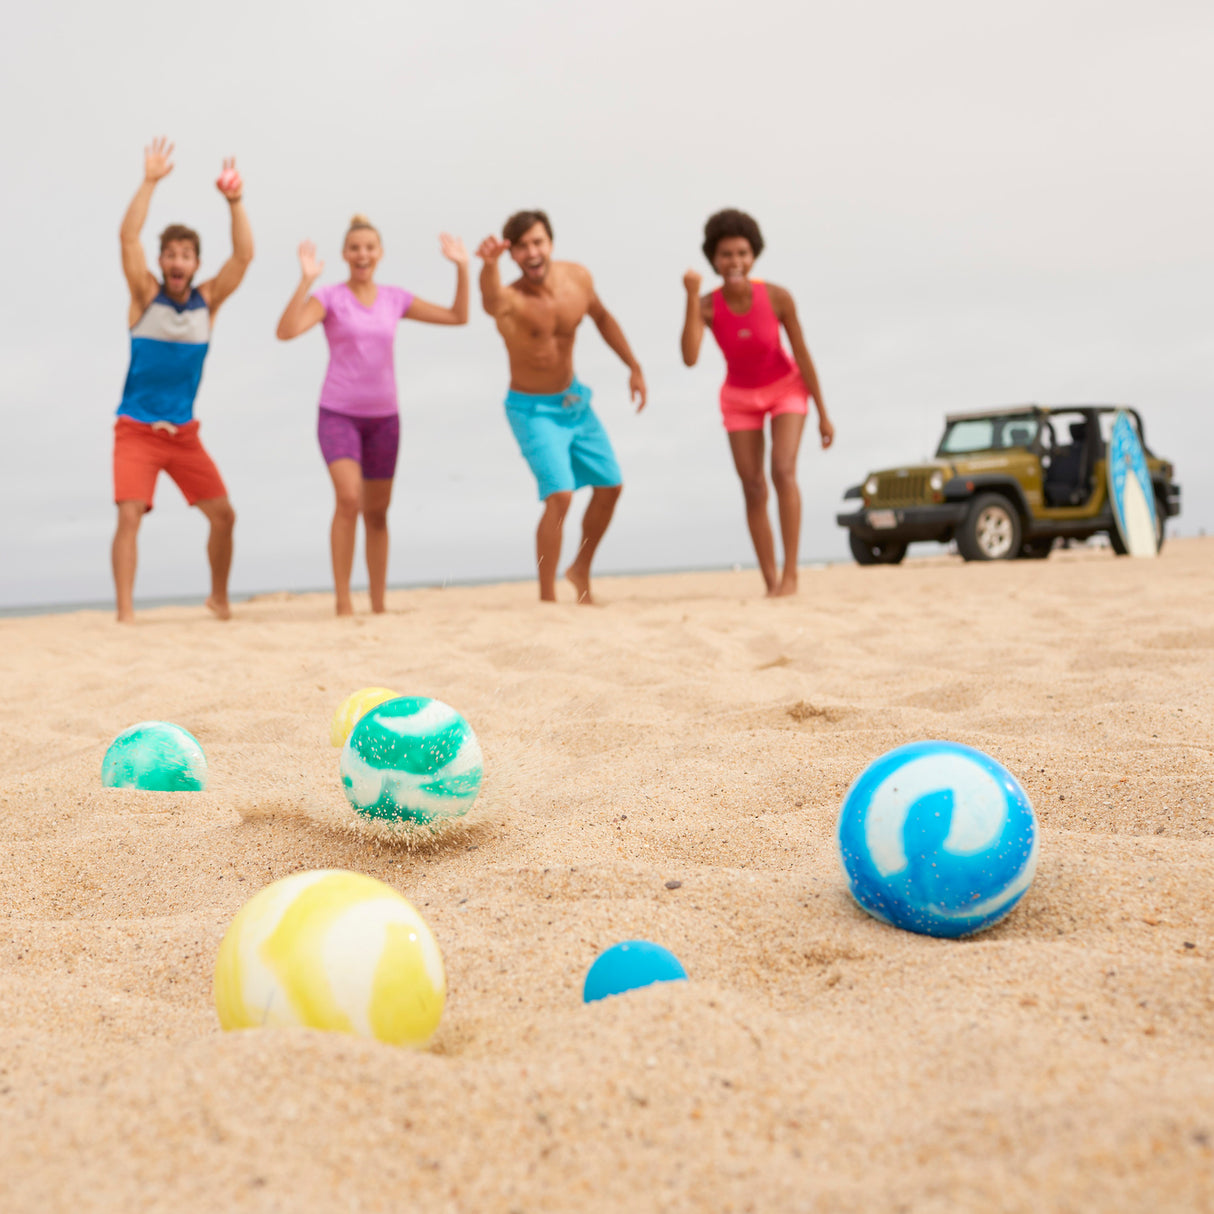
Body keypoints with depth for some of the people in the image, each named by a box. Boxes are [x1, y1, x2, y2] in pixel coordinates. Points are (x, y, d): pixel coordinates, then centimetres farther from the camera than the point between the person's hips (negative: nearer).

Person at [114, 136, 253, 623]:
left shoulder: (208, 300, 2)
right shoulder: (146, 295, -3)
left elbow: (244, 255, -7)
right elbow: (128, 237, -16)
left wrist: (234, 202, -16)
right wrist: (150, 182, -21)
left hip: (184, 432, 3)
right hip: (136, 430, -3)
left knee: (223, 515, 3)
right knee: (129, 515, -16)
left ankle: (219, 597, 23)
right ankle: (124, 613, -12)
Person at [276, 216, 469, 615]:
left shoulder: (395, 299, 7)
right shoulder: (329, 297, -4)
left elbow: (457, 316, 9)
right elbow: (286, 331, -20)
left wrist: (462, 268, 0)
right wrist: (306, 280, -27)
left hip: (384, 417, 4)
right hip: (338, 413, -4)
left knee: (377, 512, 9)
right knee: (349, 499, -22)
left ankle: (379, 605, 18)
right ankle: (343, 602, -15)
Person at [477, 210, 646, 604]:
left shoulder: (578, 277, -11)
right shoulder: (511, 301, -29)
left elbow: (602, 317, 9)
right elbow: (491, 301, -55)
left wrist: (633, 367, 11)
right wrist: (488, 265, -77)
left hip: (575, 399, 7)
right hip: (533, 410, -6)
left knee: (610, 486, 14)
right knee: (560, 495, -21)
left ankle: (581, 571, 35)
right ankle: (547, 598, -10)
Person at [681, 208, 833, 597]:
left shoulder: (777, 297, -25)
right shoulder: (706, 305, -21)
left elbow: (803, 355, -15)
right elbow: (690, 358, -37)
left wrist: (823, 414, -10)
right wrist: (692, 297, -41)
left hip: (787, 389, -2)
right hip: (740, 398, 2)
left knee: (783, 471, -23)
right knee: (753, 488, -3)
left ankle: (790, 572, -18)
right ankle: (771, 583, 6)